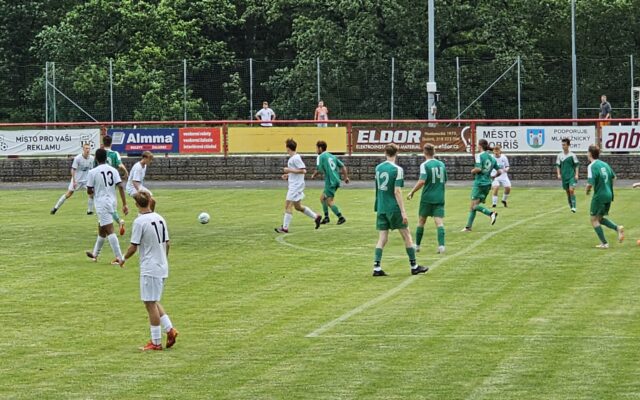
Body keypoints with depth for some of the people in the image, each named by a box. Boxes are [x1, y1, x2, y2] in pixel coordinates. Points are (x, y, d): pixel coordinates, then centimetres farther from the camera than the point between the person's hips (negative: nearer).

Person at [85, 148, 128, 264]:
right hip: (112, 202, 6)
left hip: (102, 203, -6)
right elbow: (120, 186, -6)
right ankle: (95, 254, 34)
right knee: (101, 229, 20)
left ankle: (119, 257, -15)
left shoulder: (93, 172, -9)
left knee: (109, 230, -8)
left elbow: (89, 191, -4)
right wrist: (124, 204, -5)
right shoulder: (113, 170, 3)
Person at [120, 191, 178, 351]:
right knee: (154, 302, 19)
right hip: (163, 268, 8)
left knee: (150, 304, -1)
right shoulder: (160, 219, 7)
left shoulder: (139, 221, -14)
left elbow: (133, 247, -12)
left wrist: (124, 259, 6)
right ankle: (170, 329, 7)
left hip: (149, 269, -8)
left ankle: (156, 342, 3)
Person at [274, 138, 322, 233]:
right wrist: (288, 175, 12)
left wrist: (289, 170, -19)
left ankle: (285, 228, -8)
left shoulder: (296, 158, -17)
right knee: (298, 206, 16)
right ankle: (316, 217, 23)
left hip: (296, 185, -11)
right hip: (293, 185, 11)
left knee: (288, 205, -9)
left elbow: (303, 171, -22)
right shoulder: (292, 158, 14)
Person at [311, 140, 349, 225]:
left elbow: (319, 170, -13)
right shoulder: (332, 156, 17)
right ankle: (326, 217, 20)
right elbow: (342, 166, 15)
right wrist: (346, 177, 17)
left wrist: (313, 176, 6)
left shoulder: (320, 157, -6)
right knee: (322, 198, 19)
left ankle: (341, 217, -13)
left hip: (330, 182, -9)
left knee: (329, 201, -8)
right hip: (336, 180, 9)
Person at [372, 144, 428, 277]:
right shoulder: (397, 169, -12)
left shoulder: (378, 168, 7)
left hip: (381, 208, 5)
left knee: (382, 238, 5)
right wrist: (403, 212, -15)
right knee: (406, 236, 7)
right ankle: (414, 266, 13)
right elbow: (397, 191, -16)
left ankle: (376, 268, -6)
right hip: (394, 208, -5)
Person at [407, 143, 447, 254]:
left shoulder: (424, 165, -10)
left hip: (427, 198, -3)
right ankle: (441, 245, -19)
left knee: (421, 221, 13)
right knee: (439, 222, -4)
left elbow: (422, 181, -21)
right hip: (439, 198, 3)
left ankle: (417, 245, 22)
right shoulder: (442, 164, 7)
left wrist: (412, 192, -12)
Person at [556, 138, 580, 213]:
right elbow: (558, 166, 9)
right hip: (564, 177, 3)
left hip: (572, 176, -3)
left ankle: (574, 206, -17)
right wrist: (558, 174, -5)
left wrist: (576, 174, -7)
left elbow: (576, 165, 1)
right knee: (567, 191, 8)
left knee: (571, 190, -18)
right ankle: (571, 206, 21)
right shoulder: (560, 156, 5)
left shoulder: (572, 155, -2)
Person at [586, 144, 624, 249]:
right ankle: (618, 228, 0)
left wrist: (587, 190, -1)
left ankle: (604, 243, 1)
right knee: (600, 218, 21)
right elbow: (614, 177, 18)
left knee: (594, 220, 5)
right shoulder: (605, 164, 9)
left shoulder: (592, 166, -15)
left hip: (599, 196, -7)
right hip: (609, 195, 7)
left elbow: (590, 184, -22)